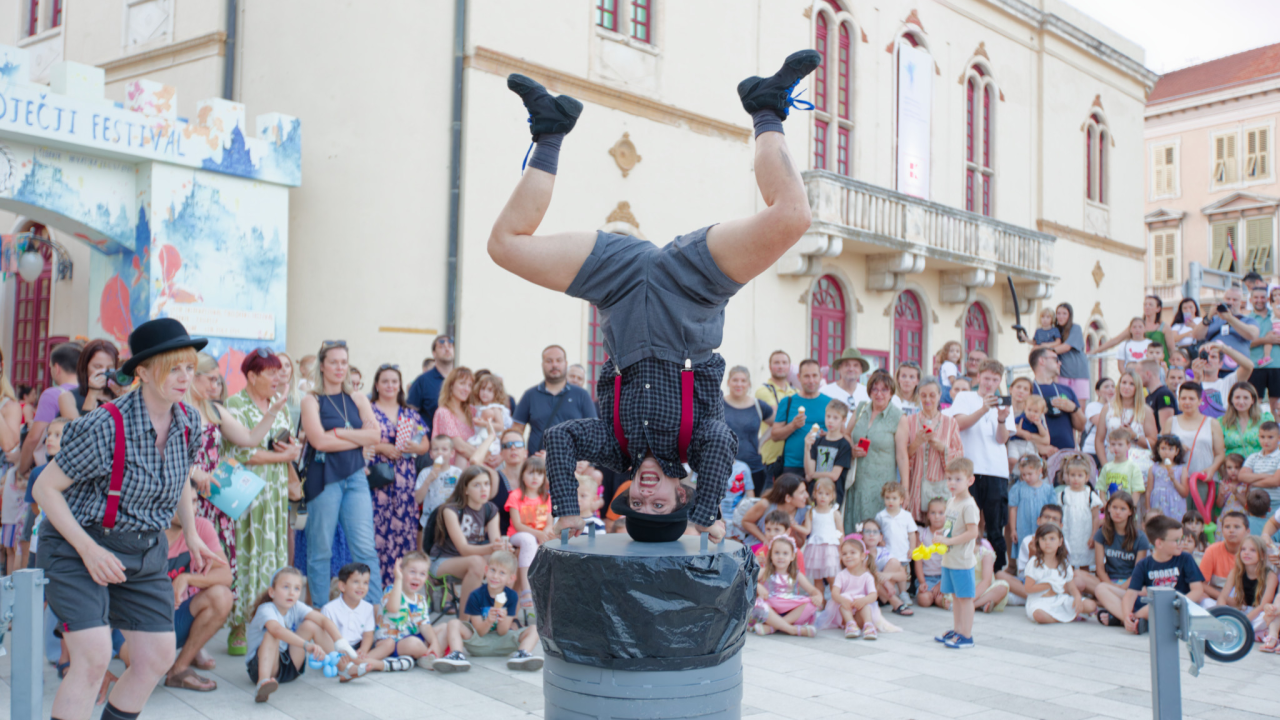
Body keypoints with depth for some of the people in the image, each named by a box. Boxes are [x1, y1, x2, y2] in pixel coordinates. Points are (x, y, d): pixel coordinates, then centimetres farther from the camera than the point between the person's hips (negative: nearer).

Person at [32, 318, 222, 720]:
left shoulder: (189, 422, -4)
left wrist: (191, 534, 16)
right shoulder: (106, 426, -23)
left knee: (159, 657, 6)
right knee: (95, 657, -19)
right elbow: (45, 489, -16)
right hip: (78, 548, -6)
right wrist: (88, 549, -22)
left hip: (145, 552, 7)